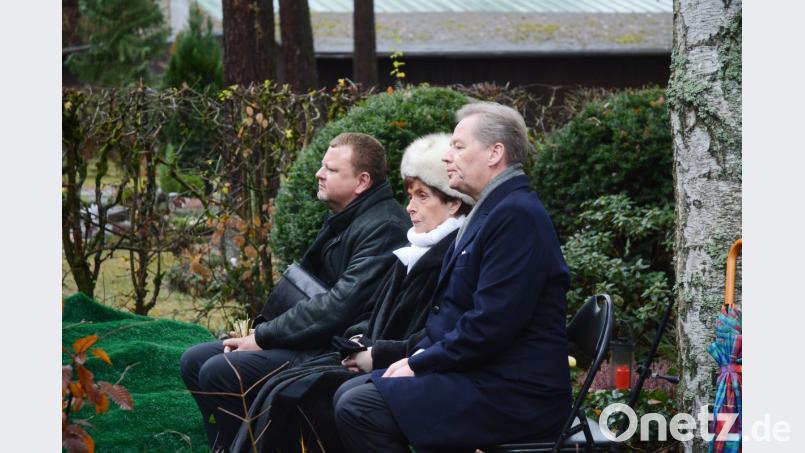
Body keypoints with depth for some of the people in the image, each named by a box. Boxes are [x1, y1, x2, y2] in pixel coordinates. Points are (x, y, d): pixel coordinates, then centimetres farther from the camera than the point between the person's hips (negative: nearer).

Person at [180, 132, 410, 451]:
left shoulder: (383, 228, -17)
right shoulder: (345, 219, 15)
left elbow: (341, 305, -25)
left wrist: (263, 337, -18)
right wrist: (260, 333, 4)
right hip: (311, 338, 11)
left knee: (219, 372, -23)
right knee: (195, 361, 5)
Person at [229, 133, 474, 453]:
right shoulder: (416, 251, 18)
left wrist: (378, 355, -17)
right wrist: (359, 339, 3)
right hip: (374, 359, 9)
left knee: (293, 398, -21)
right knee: (278, 390, -8)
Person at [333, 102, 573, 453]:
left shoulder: (517, 215, -17)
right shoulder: (491, 211, 17)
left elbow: (490, 323, -23)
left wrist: (418, 363, -13)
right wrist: (419, 356, 4)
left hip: (511, 394, -10)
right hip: (479, 374, 10)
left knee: (358, 409, -20)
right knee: (349, 394, 7)